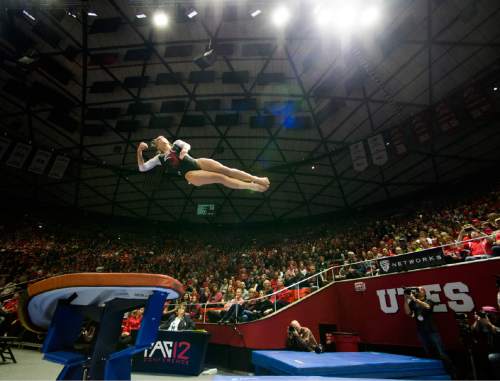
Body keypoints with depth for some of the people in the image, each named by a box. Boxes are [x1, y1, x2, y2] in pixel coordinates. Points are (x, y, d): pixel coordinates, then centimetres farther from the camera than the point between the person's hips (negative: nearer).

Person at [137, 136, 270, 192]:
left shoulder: (176, 144, 26)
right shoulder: (160, 158, 18)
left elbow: (187, 145, 8)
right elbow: (142, 168, 13)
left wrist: (184, 150, -15)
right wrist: (139, 151, 2)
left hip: (197, 162, 3)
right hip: (190, 174, -3)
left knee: (225, 170, -19)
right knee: (220, 178, -21)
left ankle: (256, 179, -21)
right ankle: (253, 186, -24)